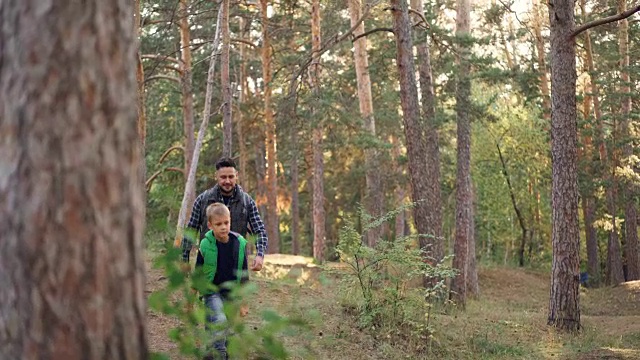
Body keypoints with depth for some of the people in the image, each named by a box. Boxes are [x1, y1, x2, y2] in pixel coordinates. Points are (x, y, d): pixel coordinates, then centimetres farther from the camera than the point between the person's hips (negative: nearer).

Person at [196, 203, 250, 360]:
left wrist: (243, 303, 7)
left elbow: (243, 276, 3)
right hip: (212, 292, -3)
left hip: (231, 294, 3)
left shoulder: (240, 244, -6)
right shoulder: (206, 245, -12)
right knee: (220, 320, -27)